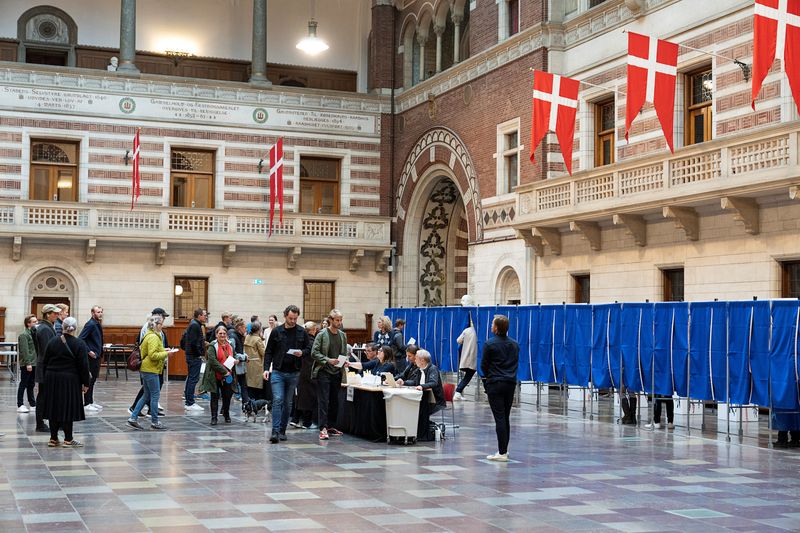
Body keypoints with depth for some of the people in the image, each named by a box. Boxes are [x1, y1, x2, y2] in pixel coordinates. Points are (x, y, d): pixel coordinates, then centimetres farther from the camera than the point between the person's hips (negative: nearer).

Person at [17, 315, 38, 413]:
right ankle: (20, 405, 3)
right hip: (26, 365, -8)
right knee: (23, 385, -2)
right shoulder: (24, 335, -11)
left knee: (31, 385, 13)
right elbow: (25, 350, -17)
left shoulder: (34, 333, 15)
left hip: (34, 363, 8)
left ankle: (33, 404, 17)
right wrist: (28, 363, -21)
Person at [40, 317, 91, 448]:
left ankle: (53, 438, 13)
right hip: (69, 380, -4)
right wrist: (85, 383, -3)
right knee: (68, 409, 0)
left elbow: (44, 362, 8)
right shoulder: (79, 344, -9)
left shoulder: (52, 341, 4)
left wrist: (46, 378, 16)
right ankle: (68, 439, 3)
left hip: (52, 379, 4)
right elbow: (84, 366, -9)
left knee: (54, 408, 9)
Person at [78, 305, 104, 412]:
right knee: (89, 380, -5)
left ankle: (91, 402, 22)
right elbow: (80, 339, -21)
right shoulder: (90, 324, -16)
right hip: (91, 356, -9)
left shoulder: (98, 324, 12)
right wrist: (89, 351, -20)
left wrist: (100, 352, 13)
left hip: (96, 356, 9)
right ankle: (87, 404, -1)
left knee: (93, 379, 14)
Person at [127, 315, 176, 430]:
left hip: (146, 369, 10)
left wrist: (163, 351, 14)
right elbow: (153, 355, -23)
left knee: (147, 396, 14)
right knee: (155, 395, -2)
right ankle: (154, 422, 4)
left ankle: (133, 418, 13)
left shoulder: (149, 335, 16)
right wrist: (166, 354, -15)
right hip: (151, 370, -10)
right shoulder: (153, 337, -17)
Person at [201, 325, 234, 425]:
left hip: (227, 377, 5)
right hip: (215, 376, -5)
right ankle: (214, 417, 8)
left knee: (227, 396, 9)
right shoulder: (212, 346, -9)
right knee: (215, 397, 1)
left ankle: (226, 415, 29)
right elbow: (213, 361, -19)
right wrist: (224, 371, -20)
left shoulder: (230, 346, 11)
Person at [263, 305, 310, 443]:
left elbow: (309, 349, 10)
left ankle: (282, 431, 18)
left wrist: (302, 353, -13)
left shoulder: (302, 332, 4)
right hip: (278, 372, -2)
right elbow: (269, 352, 3)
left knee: (288, 403, 8)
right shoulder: (276, 332, 0)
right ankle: (275, 432, -14)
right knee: (277, 400, -12)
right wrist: (266, 368, -7)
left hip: (294, 373, 2)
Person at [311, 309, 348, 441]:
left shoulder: (343, 335, 11)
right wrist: (328, 360, -19)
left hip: (337, 372, 6)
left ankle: (329, 426, 20)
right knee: (323, 401, -7)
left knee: (334, 401, 10)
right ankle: (323, 429, -9)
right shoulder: (322, 334, -6)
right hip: (323, 372, -6)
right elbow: (314, 352, -9)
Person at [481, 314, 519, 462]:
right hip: (511, 383, 6)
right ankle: (504, 449, 18)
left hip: (495, 384, -6)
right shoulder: (514, 344, 9)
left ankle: (502, 453, -8)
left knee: (499, 418, -7)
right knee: (506, 418, 13)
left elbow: (483, 365, -3)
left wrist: (487, 376, 16)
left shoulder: (490, 344, -10)